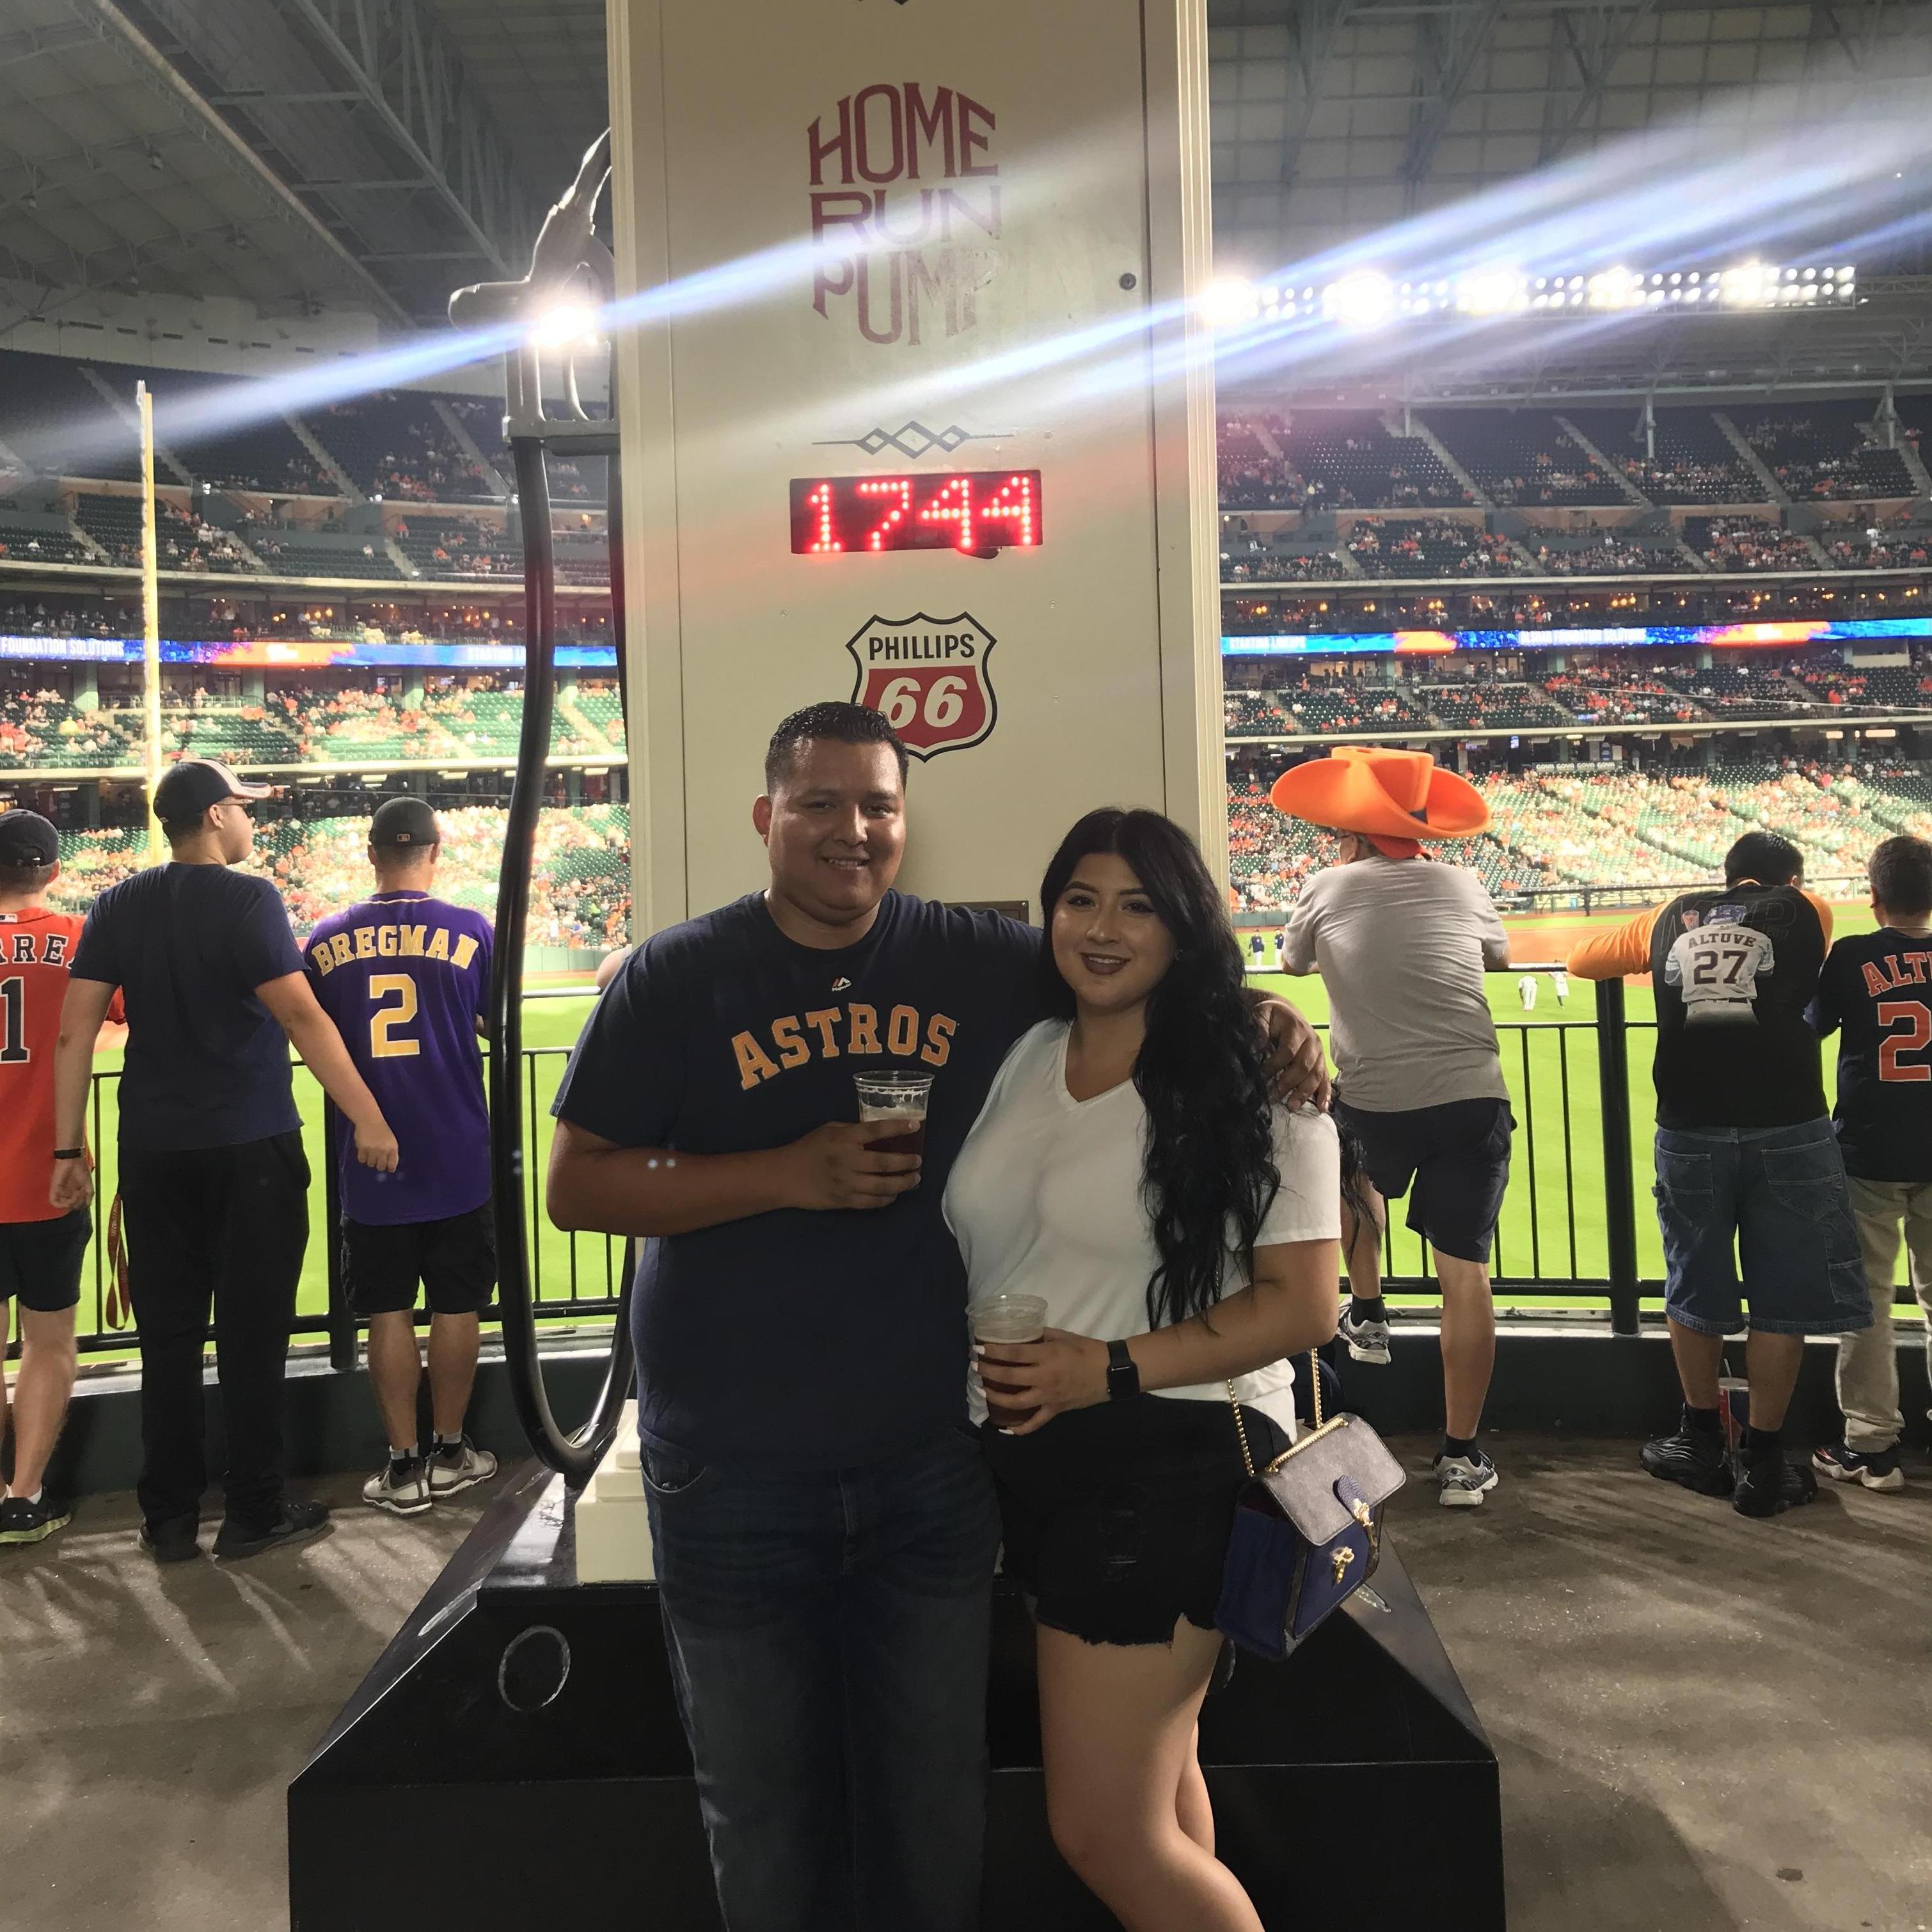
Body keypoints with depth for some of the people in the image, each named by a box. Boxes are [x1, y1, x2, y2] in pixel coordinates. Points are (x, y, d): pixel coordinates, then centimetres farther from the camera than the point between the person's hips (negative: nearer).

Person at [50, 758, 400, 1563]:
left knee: (167, 1336, 11)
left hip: (153, 1153, 5)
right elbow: (302, 1018, -17)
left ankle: (169, 1519, 19)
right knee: (252, 1334, 5)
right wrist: (368, 1119, -15)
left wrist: (69, 1148, 10)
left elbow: (74, 1032, 4)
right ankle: (253, 1514, 14)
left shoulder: (120, 906, 6)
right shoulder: (246, 899, -10)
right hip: (251, 1148, -5)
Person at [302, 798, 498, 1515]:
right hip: (457, 1156, -1)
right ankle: (449, 1453, 21)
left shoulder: (328, 939, 0)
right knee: (456, 1303, 11)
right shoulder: (469, 931, -7)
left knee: (388, 1310, 9)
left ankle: (403, 1464, 13)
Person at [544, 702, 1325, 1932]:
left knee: (938, 1813, 18)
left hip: (933, 1467, 2)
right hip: (736, 1481, -1)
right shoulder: (679, 976, -4)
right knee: (765, 1825, 16)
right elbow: (577, 1188, -6)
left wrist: (1268, 1021, -9)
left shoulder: (979, 961, 0)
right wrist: (788, 1175, -18)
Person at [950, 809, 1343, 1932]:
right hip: (1026, 1456, 6)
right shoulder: (1016, 1061, 7)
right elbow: (974, 1252, 16)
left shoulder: (1248, 1085, -10)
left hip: (1170, 1460, -6)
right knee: (1161, 1793, 22)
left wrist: (1115, 1368, -22)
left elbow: (1304, 1305, -14)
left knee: (1106, 1833, -1)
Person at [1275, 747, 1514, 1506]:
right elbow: (1500, 958, 26)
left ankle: (1368, 1317, 43)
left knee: (1355, 1181, 34)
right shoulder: (1462, 885, 7)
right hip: (1472, 1101, 1)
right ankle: (1461, 1457, 10)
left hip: (1374, 1108, 0)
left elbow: (1297, 962, 21)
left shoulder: (1329, 888, 2)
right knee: (1465, 1273, 5)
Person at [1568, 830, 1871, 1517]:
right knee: (1782, 1300, 10)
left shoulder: (1670, 918, 13)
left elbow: (1580, 960, 25)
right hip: (1788, 1132, -2)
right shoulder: (1806, 911, 9)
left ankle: (1703, 1443, 29)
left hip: (1690, 1133, 2)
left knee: (1695, 1292, 16)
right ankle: (1762, 1462, 17)